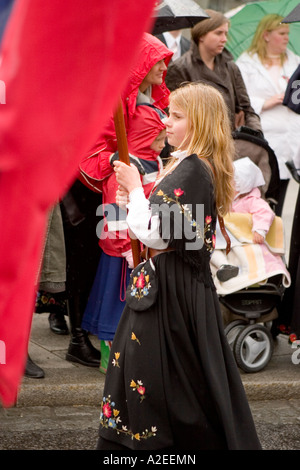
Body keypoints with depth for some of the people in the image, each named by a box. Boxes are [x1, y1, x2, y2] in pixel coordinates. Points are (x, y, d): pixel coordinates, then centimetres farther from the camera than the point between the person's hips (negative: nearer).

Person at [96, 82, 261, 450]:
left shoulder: (189, 169, -19)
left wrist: (136, 188, -13)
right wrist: (134, 198, 6)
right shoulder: (203, 167, 11)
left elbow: (156, 236, -24)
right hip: (188, 282, 10)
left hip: (170, 290, -10)